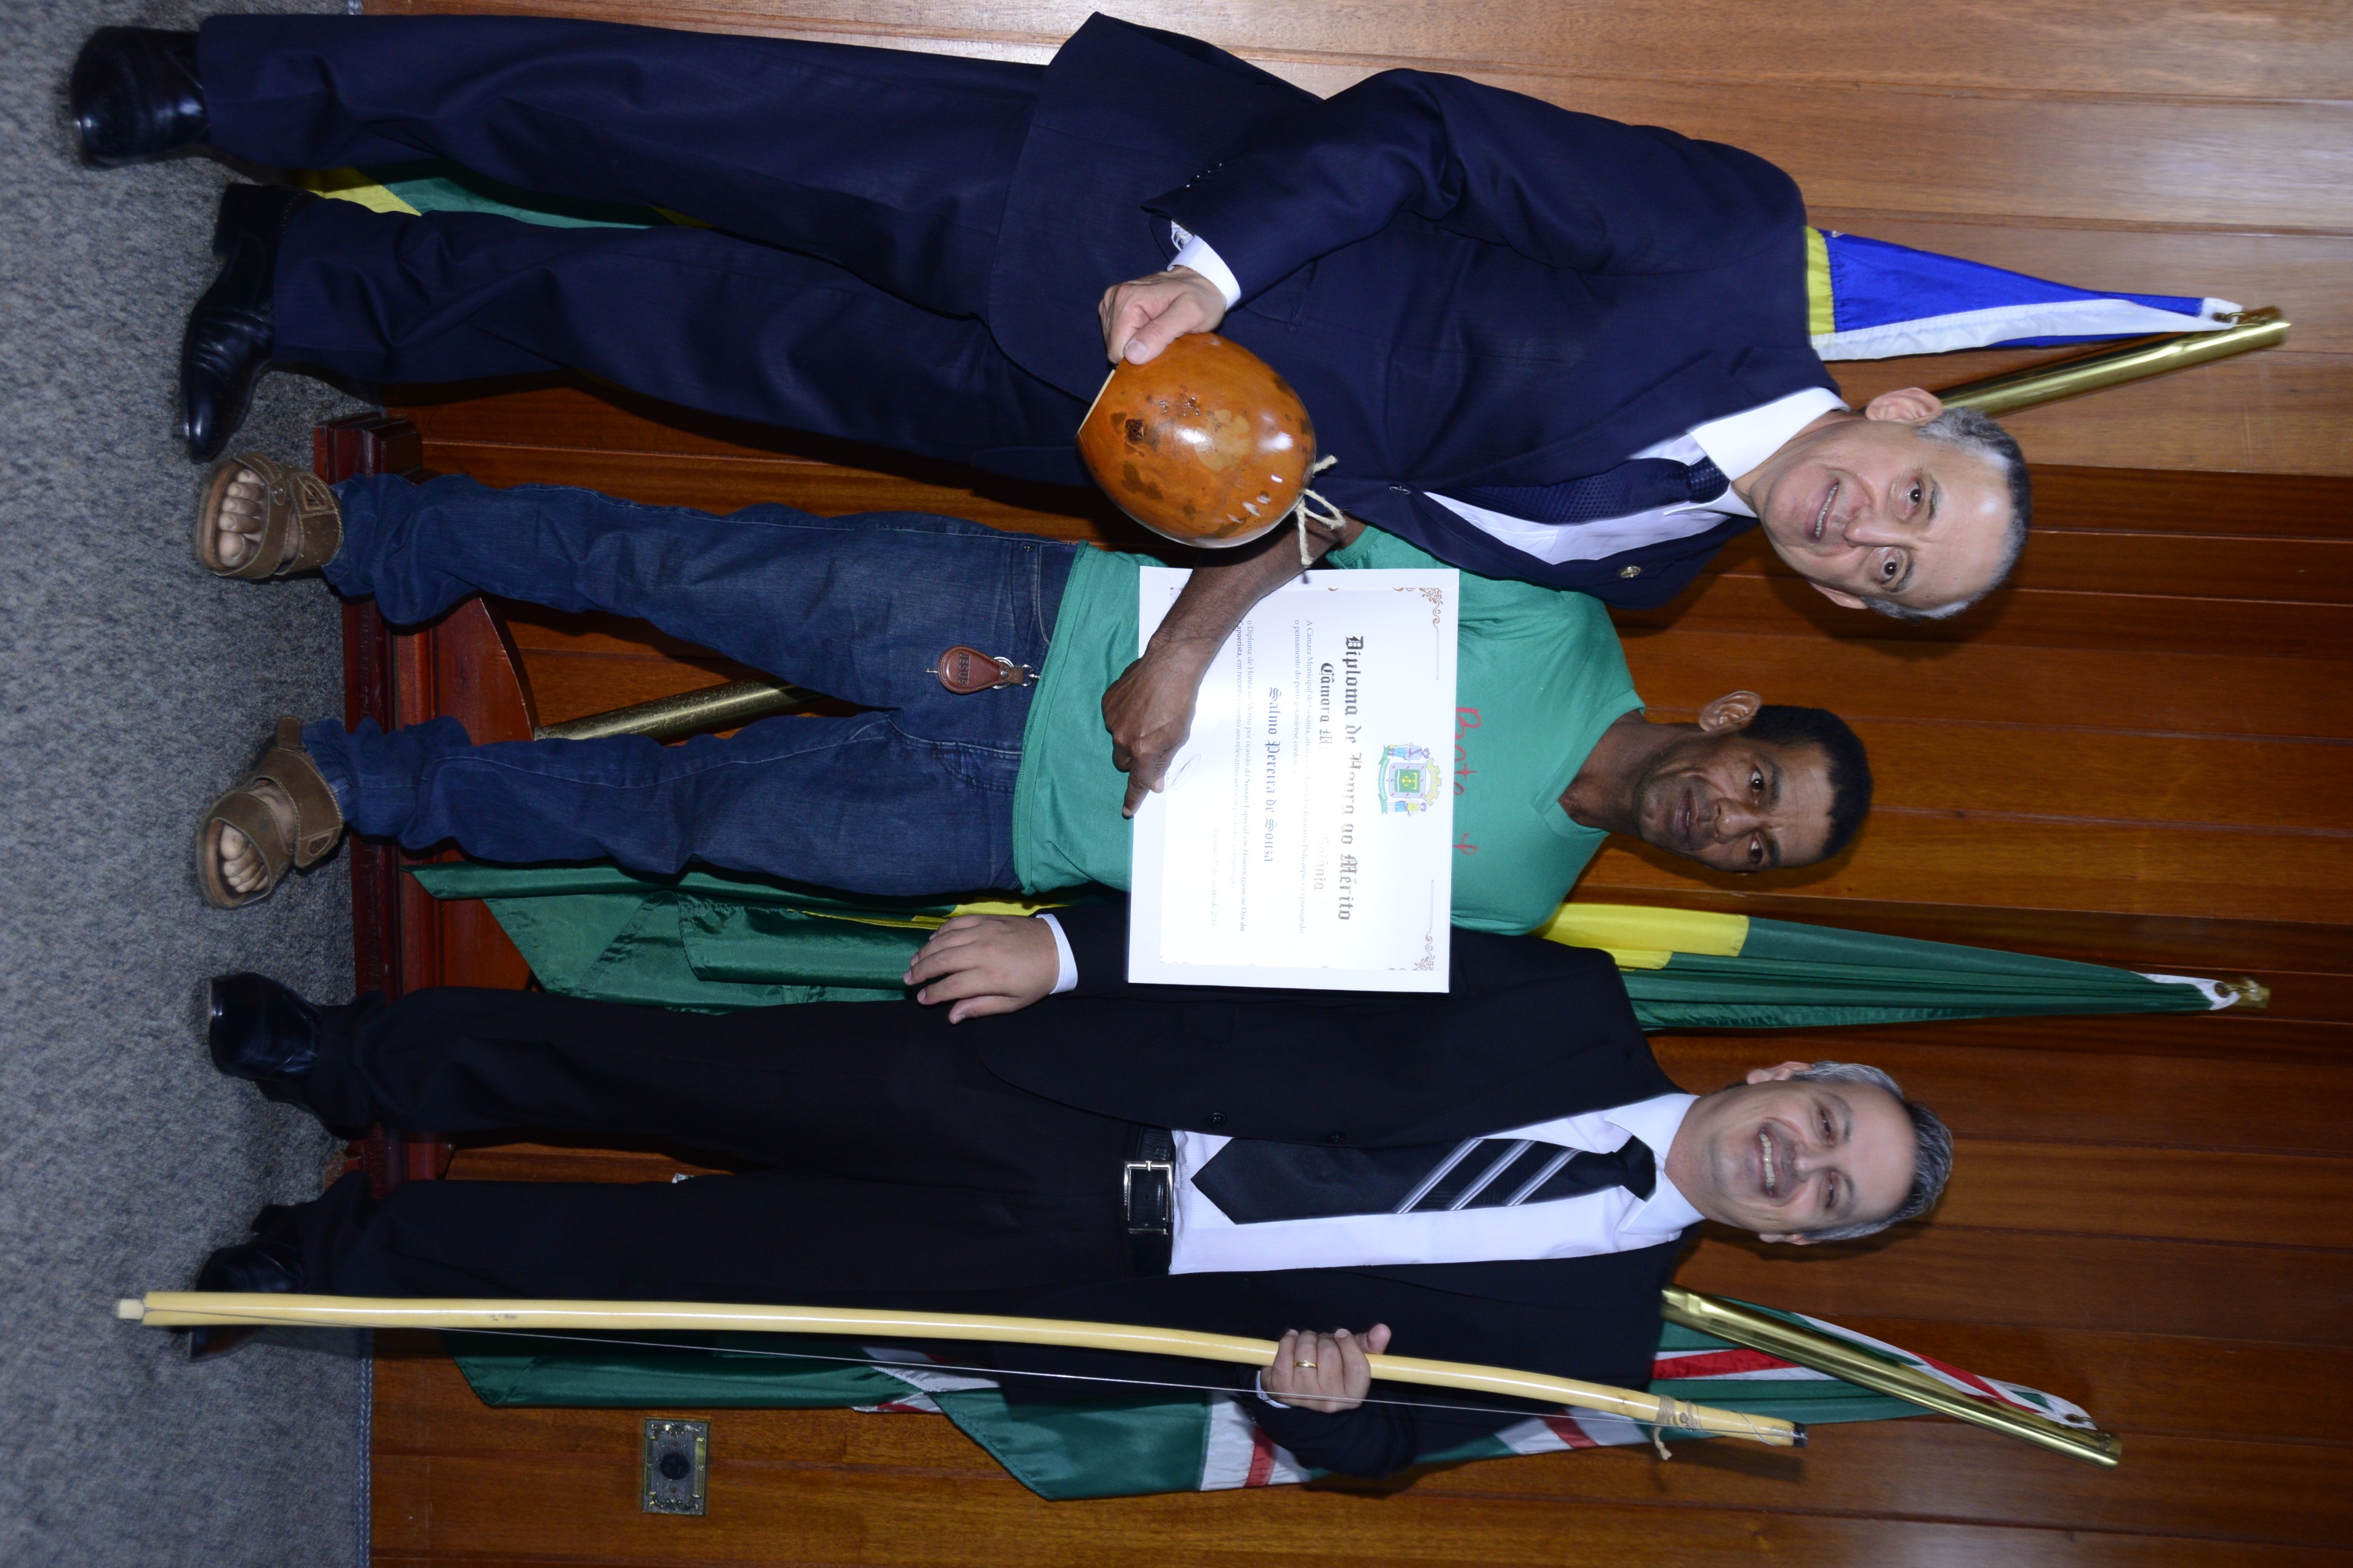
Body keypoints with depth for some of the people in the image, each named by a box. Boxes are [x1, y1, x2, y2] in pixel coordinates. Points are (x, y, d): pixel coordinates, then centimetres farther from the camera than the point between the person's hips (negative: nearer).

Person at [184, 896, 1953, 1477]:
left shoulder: (1597, 1331, 2)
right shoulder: (1579, 1014, 4)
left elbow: (1386, 1430, 3)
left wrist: (1326, 1401, -22)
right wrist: (1068, 942, -8)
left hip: (1099, 1293, -1)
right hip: (1062, 1105, 2)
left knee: (682, 1247, -8)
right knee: (708, 1069, -7)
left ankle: (333, 1248, 8)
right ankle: (348, 1059, 13)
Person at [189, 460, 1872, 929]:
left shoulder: (1507, 908, 0)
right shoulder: (1556, 627, -3)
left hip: (1021, 828, 0)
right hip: (1038, 621, 0)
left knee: (674, 806, -6)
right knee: (681, 562, -12)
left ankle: (357, 779, 12)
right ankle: (361, 530, 8)